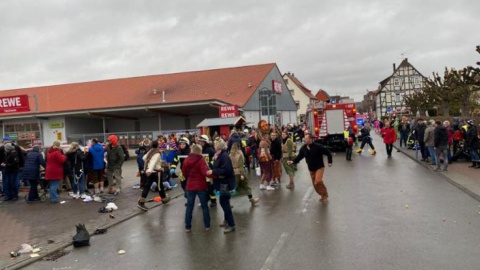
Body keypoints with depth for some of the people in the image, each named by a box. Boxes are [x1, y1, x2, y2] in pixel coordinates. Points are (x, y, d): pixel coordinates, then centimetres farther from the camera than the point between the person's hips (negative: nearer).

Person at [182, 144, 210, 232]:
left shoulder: (186, 160, 2)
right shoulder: (201, 160, -14)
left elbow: (184, 173, 9)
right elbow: (205, 172, -26)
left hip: (190, 186, 4)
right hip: (201, 186, -4)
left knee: (189, 207, 11)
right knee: (204, 206, 10)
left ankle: (187, 227, 13)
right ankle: (207, 226, 15)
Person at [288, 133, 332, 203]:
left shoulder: (318, 146, -18)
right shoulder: (303, 148, -3)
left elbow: (327, 152, -10)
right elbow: (299, 156, -1)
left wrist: (330, 161, -8)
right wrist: (293, 161, -16)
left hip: (319, 167, -6)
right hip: (311, 169, 6)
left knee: (318, 181, -24)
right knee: (315, 184, 9)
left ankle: (325, 195, -5)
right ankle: (323, 195, 30)